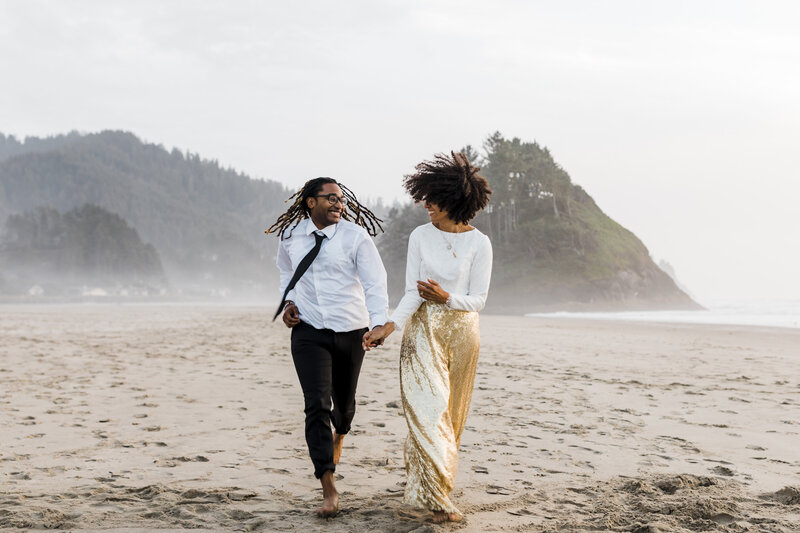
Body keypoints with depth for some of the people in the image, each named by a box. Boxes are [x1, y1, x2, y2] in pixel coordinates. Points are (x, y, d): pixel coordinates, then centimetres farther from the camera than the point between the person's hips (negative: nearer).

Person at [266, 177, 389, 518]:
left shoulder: (355, 237, -9)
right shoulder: (291, 237, 1)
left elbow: (375, 282, -14)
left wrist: (379, 323, -28)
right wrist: (288, 301, 6)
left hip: (350, 331, 0)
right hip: (308, 332, 0)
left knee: (344, 400, 16)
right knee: (317, 405, -12)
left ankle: (339, 434, 56)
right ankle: (329, 490, -13)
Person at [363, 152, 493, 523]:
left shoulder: (479, 244, -4)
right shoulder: (421, 236, 0)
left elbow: (478, 300, -4)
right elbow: (412, 293, -4)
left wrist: (446, 297, -22)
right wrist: (389, 326, -19)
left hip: (462, 330, 0)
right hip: (423, 329, 0)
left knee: (452, 411, 8)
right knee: (429, 407, -10)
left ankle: (431, 483, 24)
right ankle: (437, 498, -10)